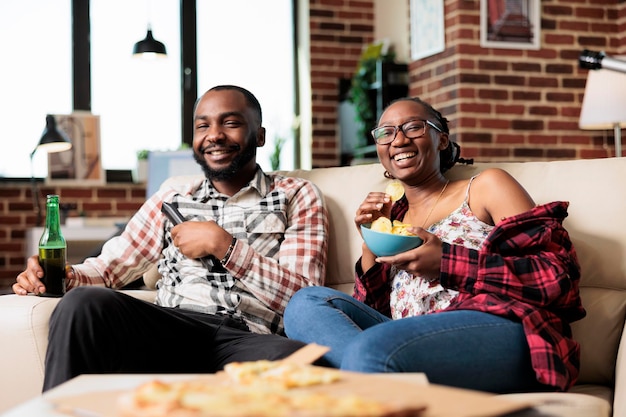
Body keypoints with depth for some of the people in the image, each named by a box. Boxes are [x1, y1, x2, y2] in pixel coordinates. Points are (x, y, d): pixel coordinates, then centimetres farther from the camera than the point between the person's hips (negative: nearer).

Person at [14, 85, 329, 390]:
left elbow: (305, 296, 2)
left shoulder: (297, 196, 16)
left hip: (252, 339, -2)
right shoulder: (170, 203, 26)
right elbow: (108, 267, 19)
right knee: (83, 302, -29)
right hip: (172, 329, 2)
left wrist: (222, 245, -5)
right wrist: (66, 276, -4)